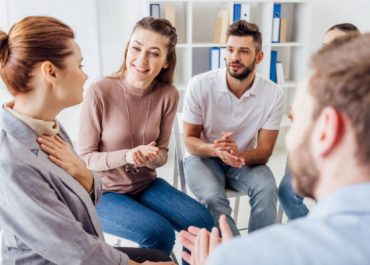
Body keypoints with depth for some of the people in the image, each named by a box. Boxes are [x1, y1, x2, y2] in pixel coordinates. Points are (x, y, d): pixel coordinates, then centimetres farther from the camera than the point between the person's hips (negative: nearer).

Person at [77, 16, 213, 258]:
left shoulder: (168, 94, -8)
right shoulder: (100, 93, -20)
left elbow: (162, 152, 1)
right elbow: (85, 157, -12)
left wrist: (150, 157, -22)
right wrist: (126, 156, -29)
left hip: (146, 184, 4)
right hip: (105, 192, -4)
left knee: (202, 221, -12)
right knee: (159, 233, -24)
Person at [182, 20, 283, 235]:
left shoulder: (273, 94, -14)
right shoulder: (200, 85, -17)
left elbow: (264, 151, -8)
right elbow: (190, 139, -7)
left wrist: (240, 155, -32)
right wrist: (215, 150, -30)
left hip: (246, 160, 2)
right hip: (204, 157, -1)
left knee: (266, 189, -28)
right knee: (213, 197, -30)